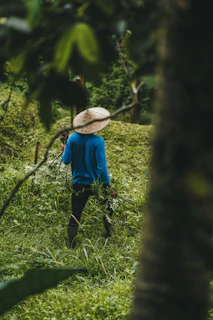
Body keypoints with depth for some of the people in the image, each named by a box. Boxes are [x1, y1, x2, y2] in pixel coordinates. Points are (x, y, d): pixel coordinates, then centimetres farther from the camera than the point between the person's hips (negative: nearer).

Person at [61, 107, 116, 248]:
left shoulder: (73, 138, -8)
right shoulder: (98, 141, -16)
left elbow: (66, 161, -3)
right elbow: (102, 166, -18)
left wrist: (65, 150, 17)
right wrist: (107, 183, -11)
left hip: (79, 184, 2)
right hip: (96, 183, -2)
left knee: (75, 214, 7)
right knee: (107, 207, 23)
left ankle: (71, 244, 7)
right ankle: (110, 234, 31)